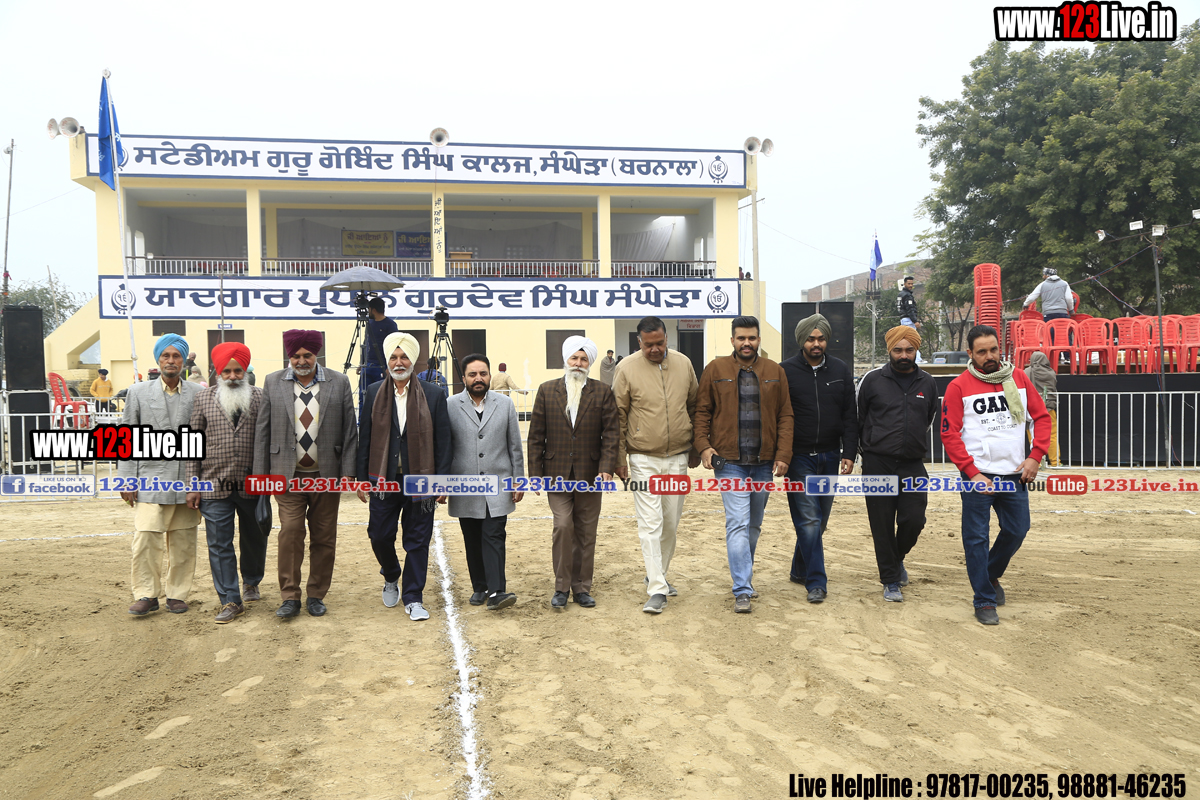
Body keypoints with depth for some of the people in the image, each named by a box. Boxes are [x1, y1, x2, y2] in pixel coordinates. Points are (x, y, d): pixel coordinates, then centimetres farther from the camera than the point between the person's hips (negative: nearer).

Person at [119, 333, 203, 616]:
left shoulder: (198, 394, 5)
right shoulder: (138, 392, 6)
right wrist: (127, 481, -1)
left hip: (187, 481, 1)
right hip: (151, 480, -1)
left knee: (183, 544, 7)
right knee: (145, 540, -6)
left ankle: (177, 594, 19)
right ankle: (146, 595, 8)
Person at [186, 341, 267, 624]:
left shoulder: (260, 398, 2)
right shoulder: (203, 398, 4)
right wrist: (193, 484, 0)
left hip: (252, 487, 0)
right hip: (215, 487, 0)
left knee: (255, 539, 15)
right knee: (219, 545, 2)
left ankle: (251, 582, 40)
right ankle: (230, 601, 10)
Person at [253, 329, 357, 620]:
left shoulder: (339, 382, 3)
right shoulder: (273, 382, 5)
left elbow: (349, 430, 3)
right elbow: (262, 430, 6)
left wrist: (348, 473, -2)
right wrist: (261, 474, 2)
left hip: (326, 474, 0)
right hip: (288, 475, 0)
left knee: (324, 538, 6)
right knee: (290, 533, -6)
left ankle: (317, 596, 20)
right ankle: (290, 597, 7)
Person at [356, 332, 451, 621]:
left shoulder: (434, 394, -1)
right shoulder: (374, 393, 5)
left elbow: (443, 441, 0)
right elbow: (365, 439, 7)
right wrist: (362, 479, 4)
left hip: (420, 480, -2)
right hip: (383, 480, 2)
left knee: (418, 541, 4)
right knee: (380, 536, 8)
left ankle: (413, 598, 17)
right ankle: (391, 578, 37)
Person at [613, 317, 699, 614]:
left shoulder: (683, 363, 2)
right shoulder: (628, 369, -8)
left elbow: (695, 406, 13)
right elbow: (619, 416, -2)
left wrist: (697, 447, 14)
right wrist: (619, 458, -3)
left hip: (678, 457, 4)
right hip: (644, 459, -3)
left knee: (671, 522, 12)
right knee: (650, 523, -7)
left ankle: (658, 575, 30)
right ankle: (657, 590, -2)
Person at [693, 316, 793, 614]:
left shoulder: (775, 372, 7)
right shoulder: (715, 369, 1)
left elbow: (785, 415, 6)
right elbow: (702, 411, 3)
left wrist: (783, 454, -2)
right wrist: (703, 445, -10)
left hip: (764, 462, 3)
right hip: (730, 461, -3)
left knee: (754, 524, 14)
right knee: (738, 524, -8)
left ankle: (744, 576, 31)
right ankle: (742, 591, -6)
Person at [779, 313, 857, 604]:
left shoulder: (841, 370, 7)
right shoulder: (785, 371, -3)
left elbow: (850, 416, 8)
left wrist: (849, 454, -1)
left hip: (830, 457, 4)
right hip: (799, 457, -4)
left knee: (819, 520, 11)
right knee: (808, 520, -7)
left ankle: (800, 570, 28)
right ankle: (816, 582, -2)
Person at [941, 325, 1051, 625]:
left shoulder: (1019, 378, 8)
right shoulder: (959, 386, -4)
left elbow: (1042, 417, 12)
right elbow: (949, 434, -6)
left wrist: (1035, 457, -1)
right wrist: (972, 473, -12)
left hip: (1015, 474, 4)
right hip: (977, 474, -4)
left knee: (1017, 530, 11)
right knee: (976, 537, -2)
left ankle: (992, 575, 37)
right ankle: (984, 601, 10)